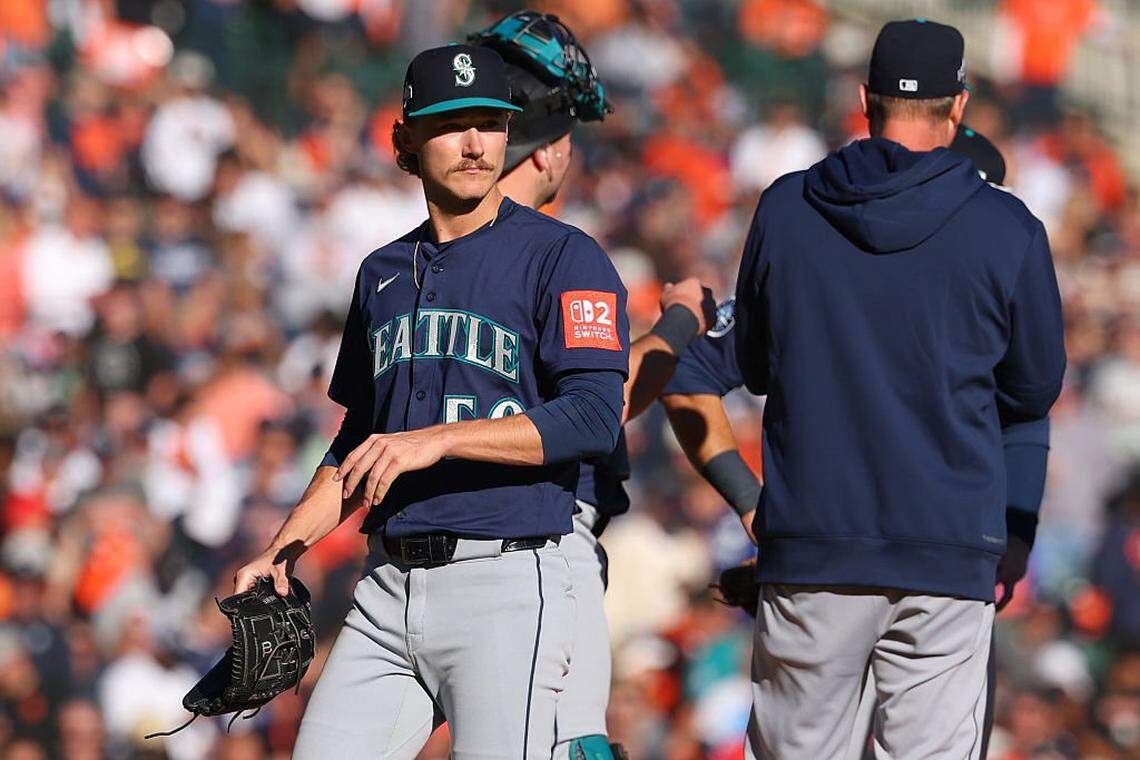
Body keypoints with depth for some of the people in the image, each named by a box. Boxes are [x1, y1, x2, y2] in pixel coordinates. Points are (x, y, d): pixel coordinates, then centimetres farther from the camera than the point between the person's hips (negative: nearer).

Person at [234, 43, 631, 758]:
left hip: (504, 586, -6)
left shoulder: (563, 257, -2)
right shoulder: (383, 273, 19)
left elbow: (593, 417, -15)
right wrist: (282, 551, 13)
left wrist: (436, 439, -22)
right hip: (388, 590, 6)